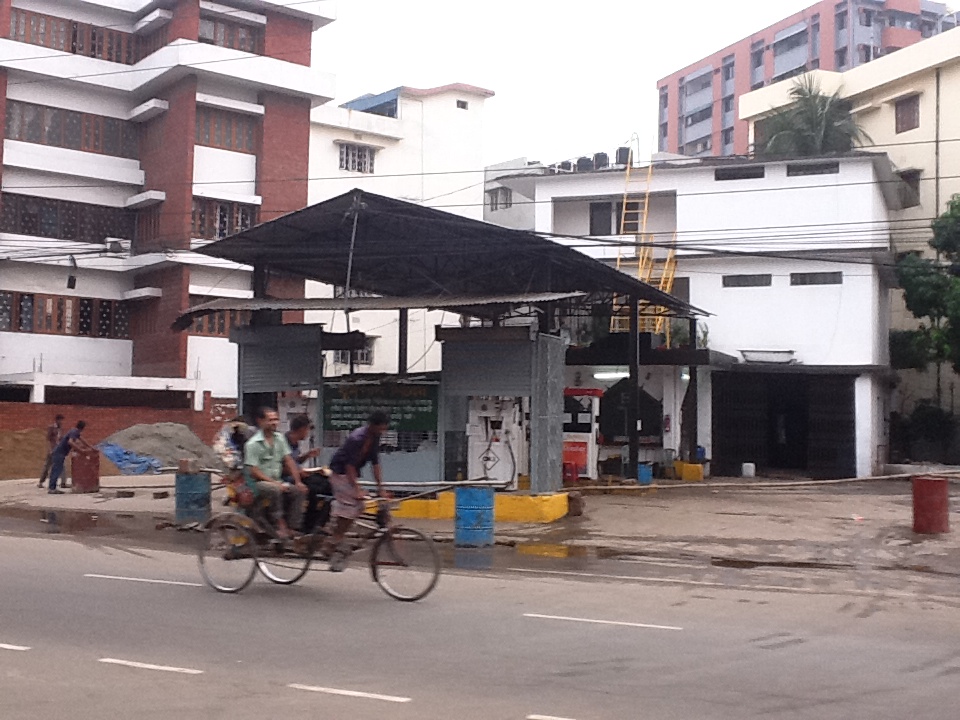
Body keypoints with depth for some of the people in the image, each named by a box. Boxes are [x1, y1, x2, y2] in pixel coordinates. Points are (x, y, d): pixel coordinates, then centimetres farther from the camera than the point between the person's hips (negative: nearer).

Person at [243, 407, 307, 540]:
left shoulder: (280, 438, 8)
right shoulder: (252, 444, -11)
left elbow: (289, 461, 9)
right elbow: (253, 471, -15)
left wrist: (298, 481, -4)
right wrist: (275, 483, -21)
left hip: (277, 481, 6)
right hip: (258, 483, -6)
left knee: (300, 490, -17)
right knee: (275, 490, -36)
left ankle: (291, 526, -12)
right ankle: (280, 525, -24)